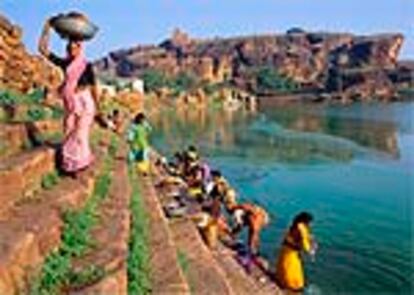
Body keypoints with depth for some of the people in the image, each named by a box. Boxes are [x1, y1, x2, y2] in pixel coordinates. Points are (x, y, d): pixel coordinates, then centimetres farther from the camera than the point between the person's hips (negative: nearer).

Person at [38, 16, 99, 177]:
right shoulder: (64, 63, 3)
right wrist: (47, 28, -3)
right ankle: (71, 164, 21)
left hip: (84, 102, -4)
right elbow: (43, 49, 2)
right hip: (70, 103, 4)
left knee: (80, 134, 0)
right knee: (69, 133, 8)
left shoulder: (86, 65, -6)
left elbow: (93, 87, 0)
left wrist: (97, 106, 2)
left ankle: (79, 163, 14)